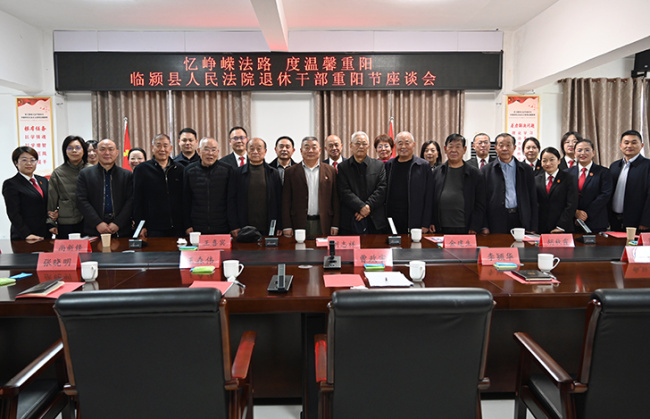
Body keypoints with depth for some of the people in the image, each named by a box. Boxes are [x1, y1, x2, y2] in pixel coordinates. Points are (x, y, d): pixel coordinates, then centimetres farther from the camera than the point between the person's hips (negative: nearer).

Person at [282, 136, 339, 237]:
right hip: (299, 224, -1)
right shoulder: (290, 172, 6)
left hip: (323, 224, 1)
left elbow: (336, 199, 7)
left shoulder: (331, 171, 9)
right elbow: (286, 201, 3)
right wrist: (287, 226, -4)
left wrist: (335, 225, 0)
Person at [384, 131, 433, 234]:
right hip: (391, 221, 2)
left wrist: (425, 225, -5)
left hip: (414, 223, -2)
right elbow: (384, 194, 12)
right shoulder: (388, 165, 10)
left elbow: (429, 198, -1)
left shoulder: (424, 165, 1)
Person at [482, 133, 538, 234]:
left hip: (521, 220, 2)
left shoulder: (526, 169, 11)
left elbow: (533, 199, 10)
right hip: (496, 224, -1)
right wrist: (484, 226, -5)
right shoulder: (487, 170, 6)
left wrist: (533, 228, 3)